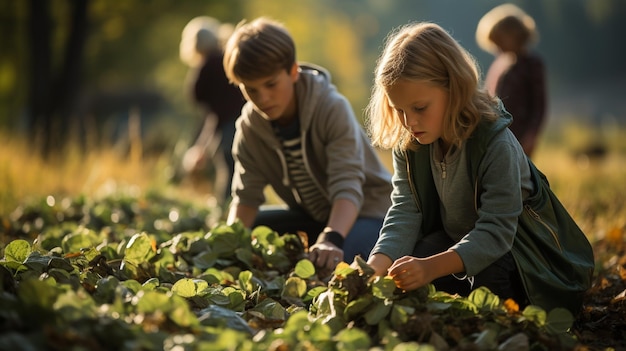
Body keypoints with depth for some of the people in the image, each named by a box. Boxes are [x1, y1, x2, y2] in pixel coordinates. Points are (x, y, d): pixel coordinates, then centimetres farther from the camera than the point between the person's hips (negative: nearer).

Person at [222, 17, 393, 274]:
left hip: (365, 212, -6)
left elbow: (347, 188, -35)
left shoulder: (333, 109, -25)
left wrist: (331, 239, -53)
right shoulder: (250, 126, -8)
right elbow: (246, 196, -10)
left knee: (329, 260, -36)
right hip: (311, 215, 6)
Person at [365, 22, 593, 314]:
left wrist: (433, 267, -52)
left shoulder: (496, 143, -31)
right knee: (411, 266, -22)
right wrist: (375, 266, -36)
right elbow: (405, 212, -16)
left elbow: (496, 230, -37)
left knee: (489, 278, -35)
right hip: (456, 240, 5)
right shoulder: (408, 144, -12)